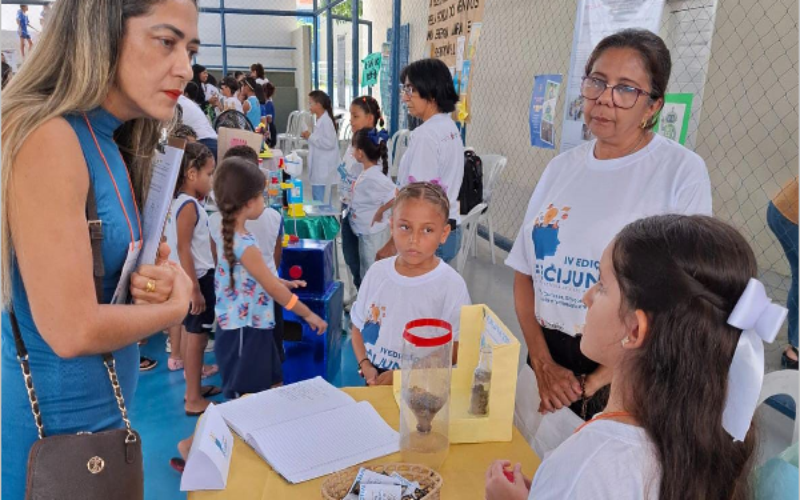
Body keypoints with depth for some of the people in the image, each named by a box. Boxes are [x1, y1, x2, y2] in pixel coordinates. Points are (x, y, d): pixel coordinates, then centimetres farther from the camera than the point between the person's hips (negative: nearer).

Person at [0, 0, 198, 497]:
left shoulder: (110, 146, 5)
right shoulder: (49, 138, -22)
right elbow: (71, 330, -25)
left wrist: (155, 282, -8)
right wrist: (176, 305, -10)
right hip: (57, 425, -8)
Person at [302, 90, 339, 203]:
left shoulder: (326, 121, -16)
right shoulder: (321, 120, 14)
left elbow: (329, 143, -23)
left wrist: (310, 137, -16)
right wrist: (309, 137, 8)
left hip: (324, 168, -10)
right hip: (319, 166, 10)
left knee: (319, 200, -7)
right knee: (316, 197, 14)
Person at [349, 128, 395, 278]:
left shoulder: (372, 176, -24)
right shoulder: (369, 172, 3)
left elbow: (397, 196, -29)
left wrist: (379, 212, -19)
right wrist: (355, 188, 3)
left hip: (373, 234, -9)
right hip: (366, 232, 9)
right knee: (367, 273, 21)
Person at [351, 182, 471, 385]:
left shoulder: (451, 284, -10)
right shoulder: (377, 271, 2)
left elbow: (456, 349, -10)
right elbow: (358, 325, 12)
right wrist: (366, 366, -3)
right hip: (375, 381, 2)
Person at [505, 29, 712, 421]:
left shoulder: (681, 171, -10)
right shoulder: (562, 167, 3)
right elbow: (525, 271, 4)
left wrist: (593, 383, -13)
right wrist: (542, 363, -6)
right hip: (549, 356, 5)